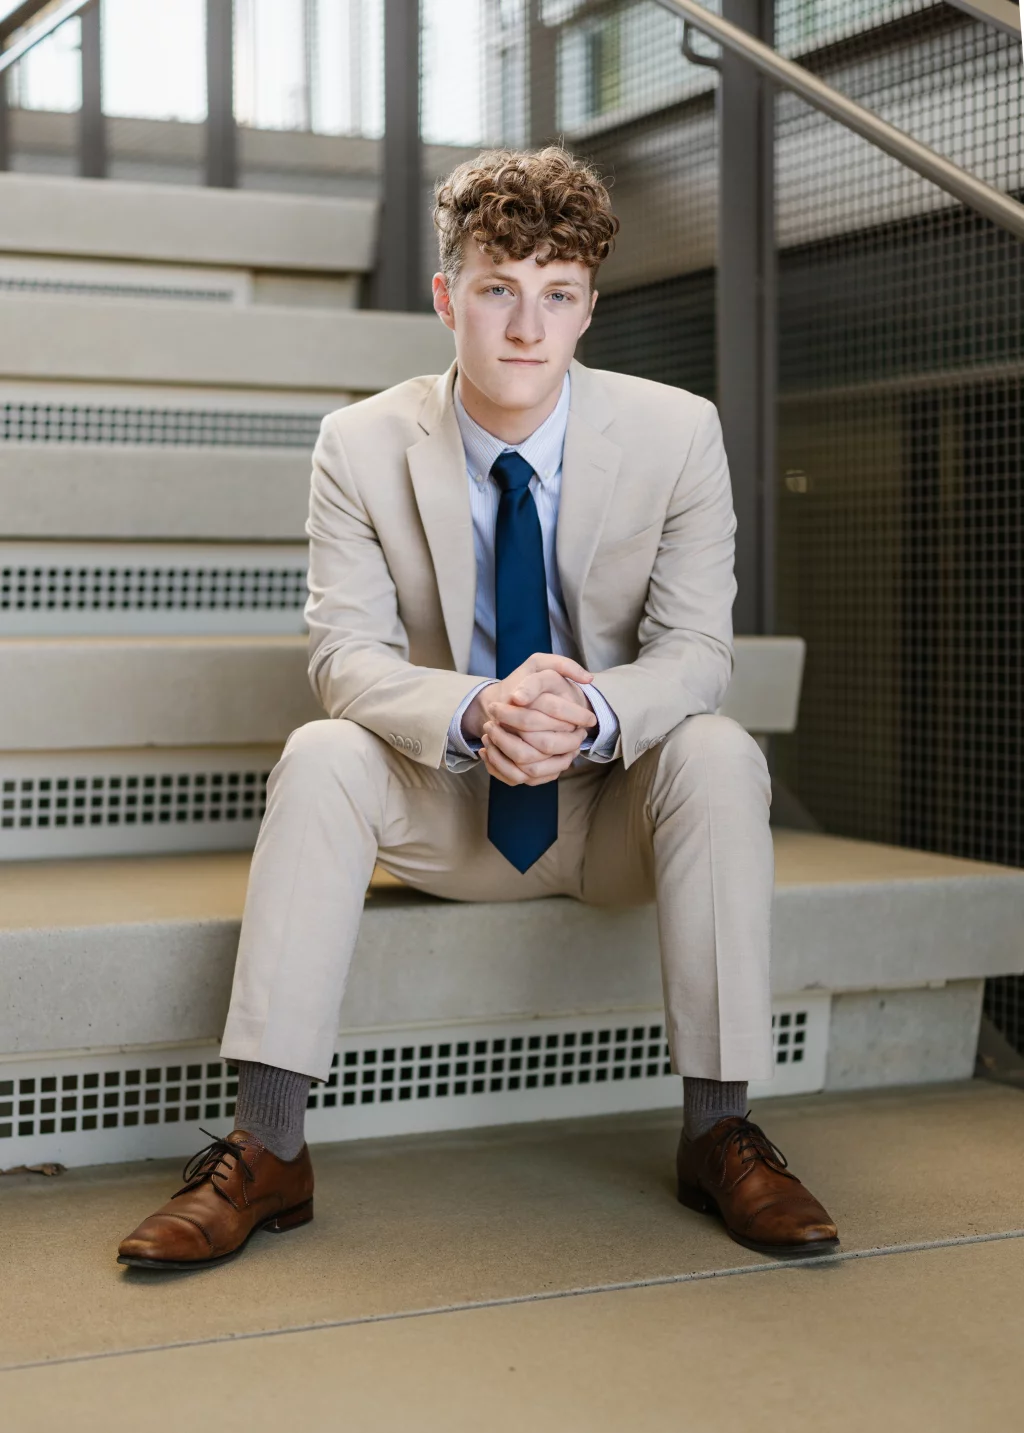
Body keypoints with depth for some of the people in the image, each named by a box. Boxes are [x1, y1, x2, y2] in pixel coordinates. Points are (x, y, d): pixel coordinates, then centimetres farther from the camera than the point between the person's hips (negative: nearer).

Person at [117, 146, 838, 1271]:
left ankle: (719, 1132, -21)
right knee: (320, 756, -27)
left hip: (614, 803, 0)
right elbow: (345, 650, -13)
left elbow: (696, 647, -11)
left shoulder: (676, 433, -10)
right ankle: (266, 1149, -26)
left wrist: (591, 712, -34)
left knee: (720, 755, -30)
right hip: (444, 807, 0)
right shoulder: (363, 444, -9)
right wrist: (474, 713, -36)